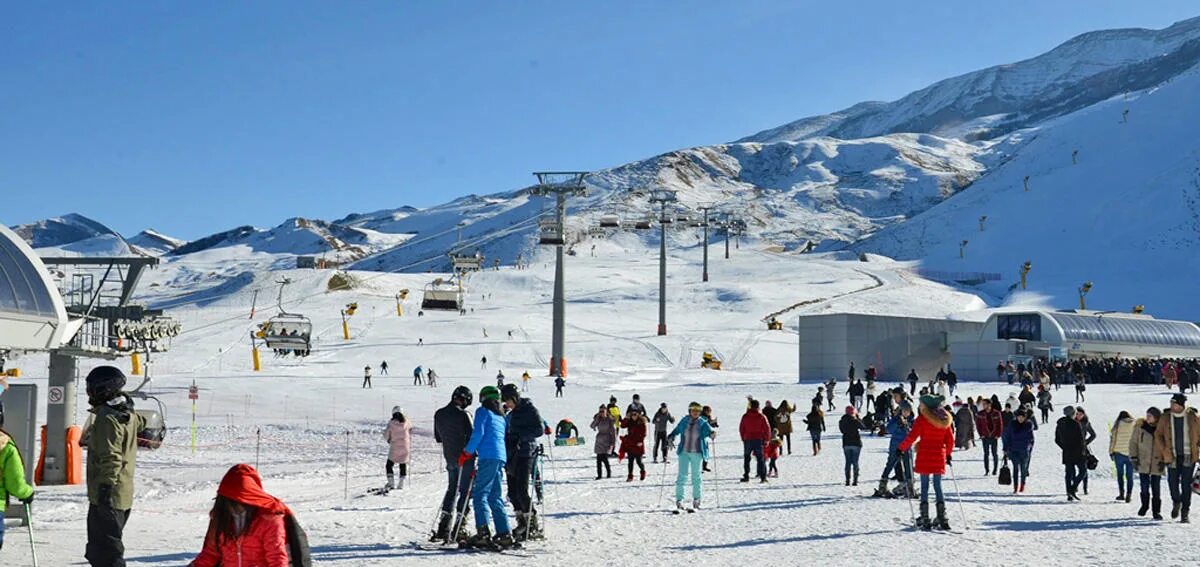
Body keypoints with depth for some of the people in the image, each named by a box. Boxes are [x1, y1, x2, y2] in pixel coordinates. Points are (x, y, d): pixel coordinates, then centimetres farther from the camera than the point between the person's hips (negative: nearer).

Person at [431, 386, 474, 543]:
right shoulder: (463, 415, -15)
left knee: (451, 490, 16)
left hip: (449, 458, 6)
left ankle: (443, 529, 10)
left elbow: (437, 437, 14)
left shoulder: (439, 414, 6)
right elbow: (471, 436, -16)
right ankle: (458, 530, -5)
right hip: (465, 458, -6)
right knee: (465, 491, 0)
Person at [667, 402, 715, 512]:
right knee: (682, 475, -5)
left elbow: (709, 430, -16)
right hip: (684, 452, 0)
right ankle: (679, 500, -2)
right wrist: (671, 437, -6)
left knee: (696, 476, 10)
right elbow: (676, 430, 11)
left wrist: (712, 434, -38)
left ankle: (696, 500, 23)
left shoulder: (702, 423, -3)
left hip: (697, 453, 0)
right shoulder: (684, 421, 1)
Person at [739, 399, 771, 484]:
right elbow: (767, 429, -4)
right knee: (760, 458, 3)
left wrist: (743, 439, 17)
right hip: (759, 440, -1)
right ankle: (763, 477, -4)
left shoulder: (745, 416, 0)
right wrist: (767, 440, 7)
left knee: (746, 458, 12)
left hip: (747, 440, 1)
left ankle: (746, 476, 7)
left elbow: (741, 429, 6)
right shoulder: (761, 417, -5)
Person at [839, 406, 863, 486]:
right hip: (856, 443, -3)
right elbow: (862, 427, 5)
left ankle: (848, 480, 3)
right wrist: (858, 417, 10)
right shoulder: (855, 421, -12)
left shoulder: (841, 422, -2)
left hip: (846, 444, 3)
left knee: (848, 462, 8)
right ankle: (855, 480, -2)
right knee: (855, 462, 2)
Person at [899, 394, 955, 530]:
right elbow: (950, 440, 11)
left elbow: (912, 436, -11)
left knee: (924, 487, 1)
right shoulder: (945, 419, 7)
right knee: (938, 486, 11)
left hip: (924, 456, -4)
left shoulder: (922, 418, -7)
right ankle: (942, 520, 7)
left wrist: (901, 448, 1)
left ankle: (925, 520, -2)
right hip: (939, 456, 4)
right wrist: (948, 454, 25)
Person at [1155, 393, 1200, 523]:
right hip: (1172, 457, 1)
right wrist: (1164, 450, -5)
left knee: (1186, 484, -1)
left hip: (1189, 457, -1)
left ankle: (1184, 512, 8)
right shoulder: (1165, 418, 2)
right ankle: (1176, 502, 29)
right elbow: (1158, 434, 7)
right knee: (1173, 482, -1)